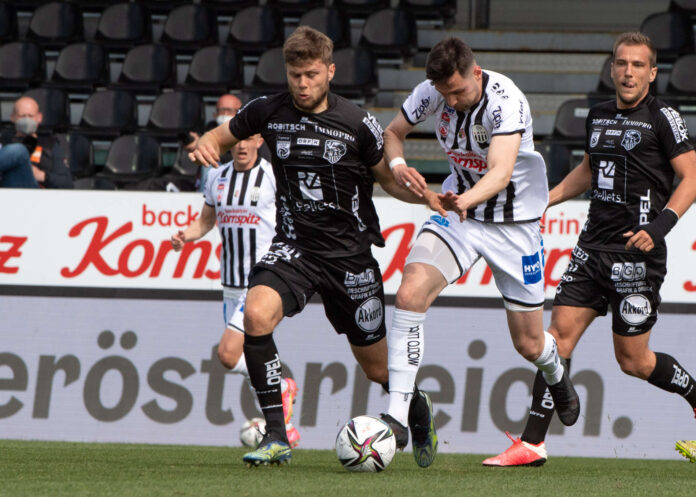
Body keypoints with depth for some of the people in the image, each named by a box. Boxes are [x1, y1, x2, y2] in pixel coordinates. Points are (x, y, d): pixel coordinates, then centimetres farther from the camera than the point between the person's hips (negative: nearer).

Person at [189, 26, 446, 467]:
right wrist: (206, 147, -12)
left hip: (350, 253, -1)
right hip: (294, 248, 1)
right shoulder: (269, 112, -3)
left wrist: (425, 195, -16)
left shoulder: (357, 124, -8)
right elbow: (219, 136, 12)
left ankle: (417, 408, 45)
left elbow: (389, 178, 4)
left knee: (377, 367, 8)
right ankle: (277, 438, -24)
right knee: (257, 313, -30)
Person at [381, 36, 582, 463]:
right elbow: (393, 132, 3)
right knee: (410, 294, -24)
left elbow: (501, 173, -41)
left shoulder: (506, 101, -29)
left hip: (515, 221, -3)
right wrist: (398, 164, -20)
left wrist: (467, 199, -61)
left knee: (529, 345, 6)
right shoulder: (431, 93, -13)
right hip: (458, 209, 3)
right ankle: (396, 416, -22)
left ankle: (556, 374, 45)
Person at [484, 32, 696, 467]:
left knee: (633, 360, 0)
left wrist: (661, 224, -23)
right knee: (560, 333, -4)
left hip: (636, 253, -6)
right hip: (593, 247, 6)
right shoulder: (598, 116, 13)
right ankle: (533, 444, -4)